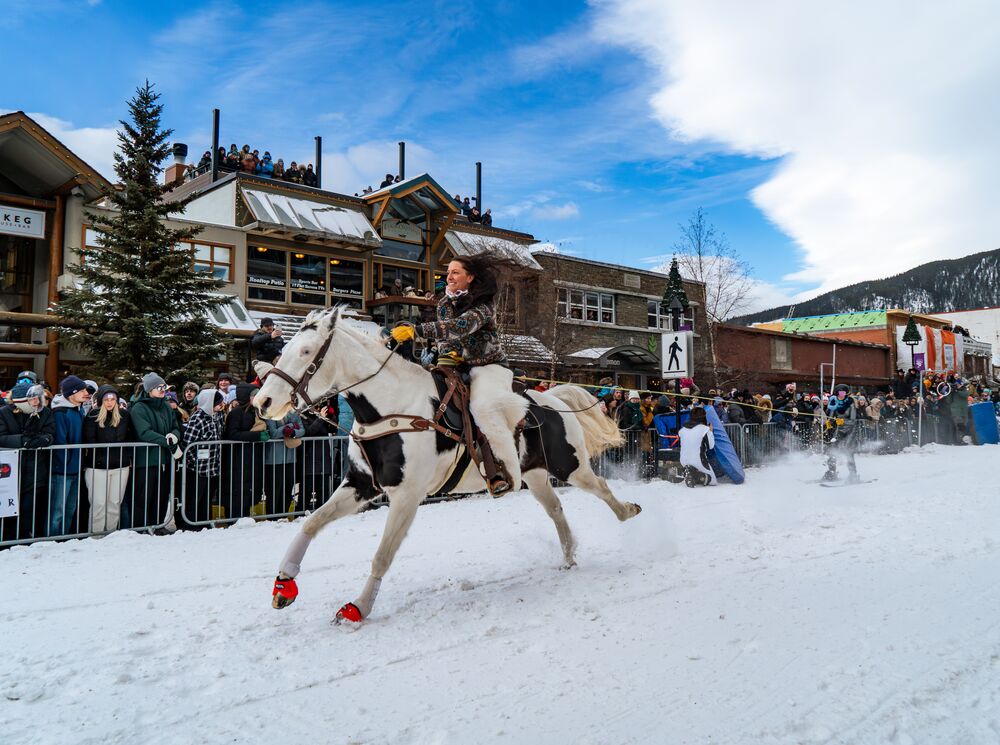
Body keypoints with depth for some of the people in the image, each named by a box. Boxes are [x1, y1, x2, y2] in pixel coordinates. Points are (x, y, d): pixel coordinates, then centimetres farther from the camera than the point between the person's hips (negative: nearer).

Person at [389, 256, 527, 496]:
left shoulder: (482, 305, -13)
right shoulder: (444, 304, 11)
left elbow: (460, 326, -29)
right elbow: (442, 335, 13)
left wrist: (416, 330, -36)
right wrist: (447, 352, -12)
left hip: (489, 366, -7)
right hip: (457, 366, 7)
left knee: (484, 406, -34)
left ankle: (505, 471, -29)